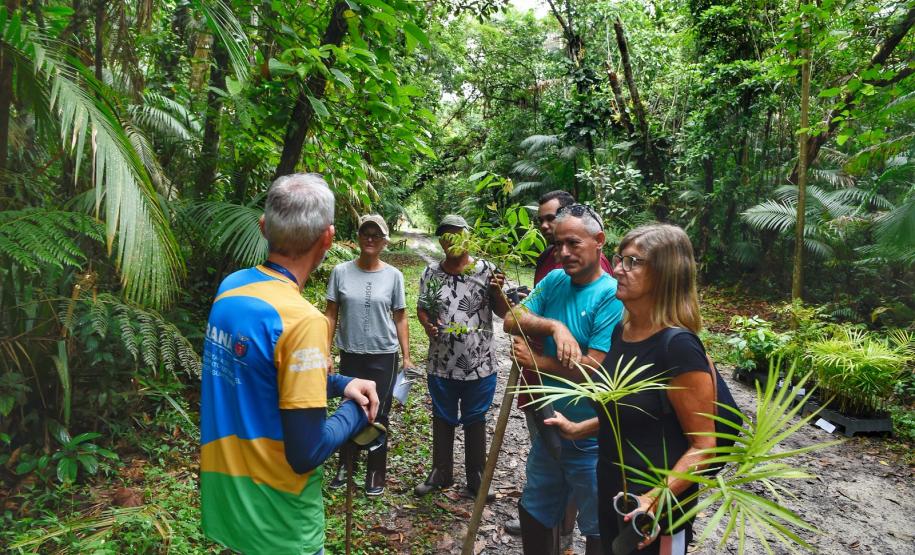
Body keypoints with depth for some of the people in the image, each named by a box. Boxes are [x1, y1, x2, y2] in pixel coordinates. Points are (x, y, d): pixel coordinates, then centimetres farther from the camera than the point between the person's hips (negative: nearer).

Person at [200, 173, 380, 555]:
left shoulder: (230, 288, -3)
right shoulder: (302, 320, -27)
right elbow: (306, 454, -23)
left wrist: (339, 384, 4)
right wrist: (356, 411, -7)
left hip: (221, 492, 7)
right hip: (273, 517, -7)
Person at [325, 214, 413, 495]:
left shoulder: (393, 275, -3)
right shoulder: (341, 272, -2)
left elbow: (400, 319, 2)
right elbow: (331, 315, 2)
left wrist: (406, 357, -1)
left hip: (383, 356, -1)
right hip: (350, 355, 1)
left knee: (378, 415, 7)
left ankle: (375, 472, 23)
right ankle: (345, 467, 31)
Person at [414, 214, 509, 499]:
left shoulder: (486, 271, -7)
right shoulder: (431, 273, 1)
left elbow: (503, 312, -4)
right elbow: (421, 307, 10)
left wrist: (497, 291, -24)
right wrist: (427, 324, -10)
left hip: (479, 365, -2)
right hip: (441, 365, 2)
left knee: (475, 421, 13)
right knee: (442, 419, 16)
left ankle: (477, 477, 30)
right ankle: (440, 473, 34)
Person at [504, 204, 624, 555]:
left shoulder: (612, 295, -20)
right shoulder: (554, 280, 0)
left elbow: (594, 369, -26)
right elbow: (512, 321, -6)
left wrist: (535, 362, -15)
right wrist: (554, 326, -23)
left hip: (590, 439, -6)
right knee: (533, 515, 24)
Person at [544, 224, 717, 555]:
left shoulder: (678, 346, -24)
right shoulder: (622, 331, 0)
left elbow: (703, 446, -20)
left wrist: (655, 500, -30)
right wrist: (578, 429, 12)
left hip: (653, 515, -7)